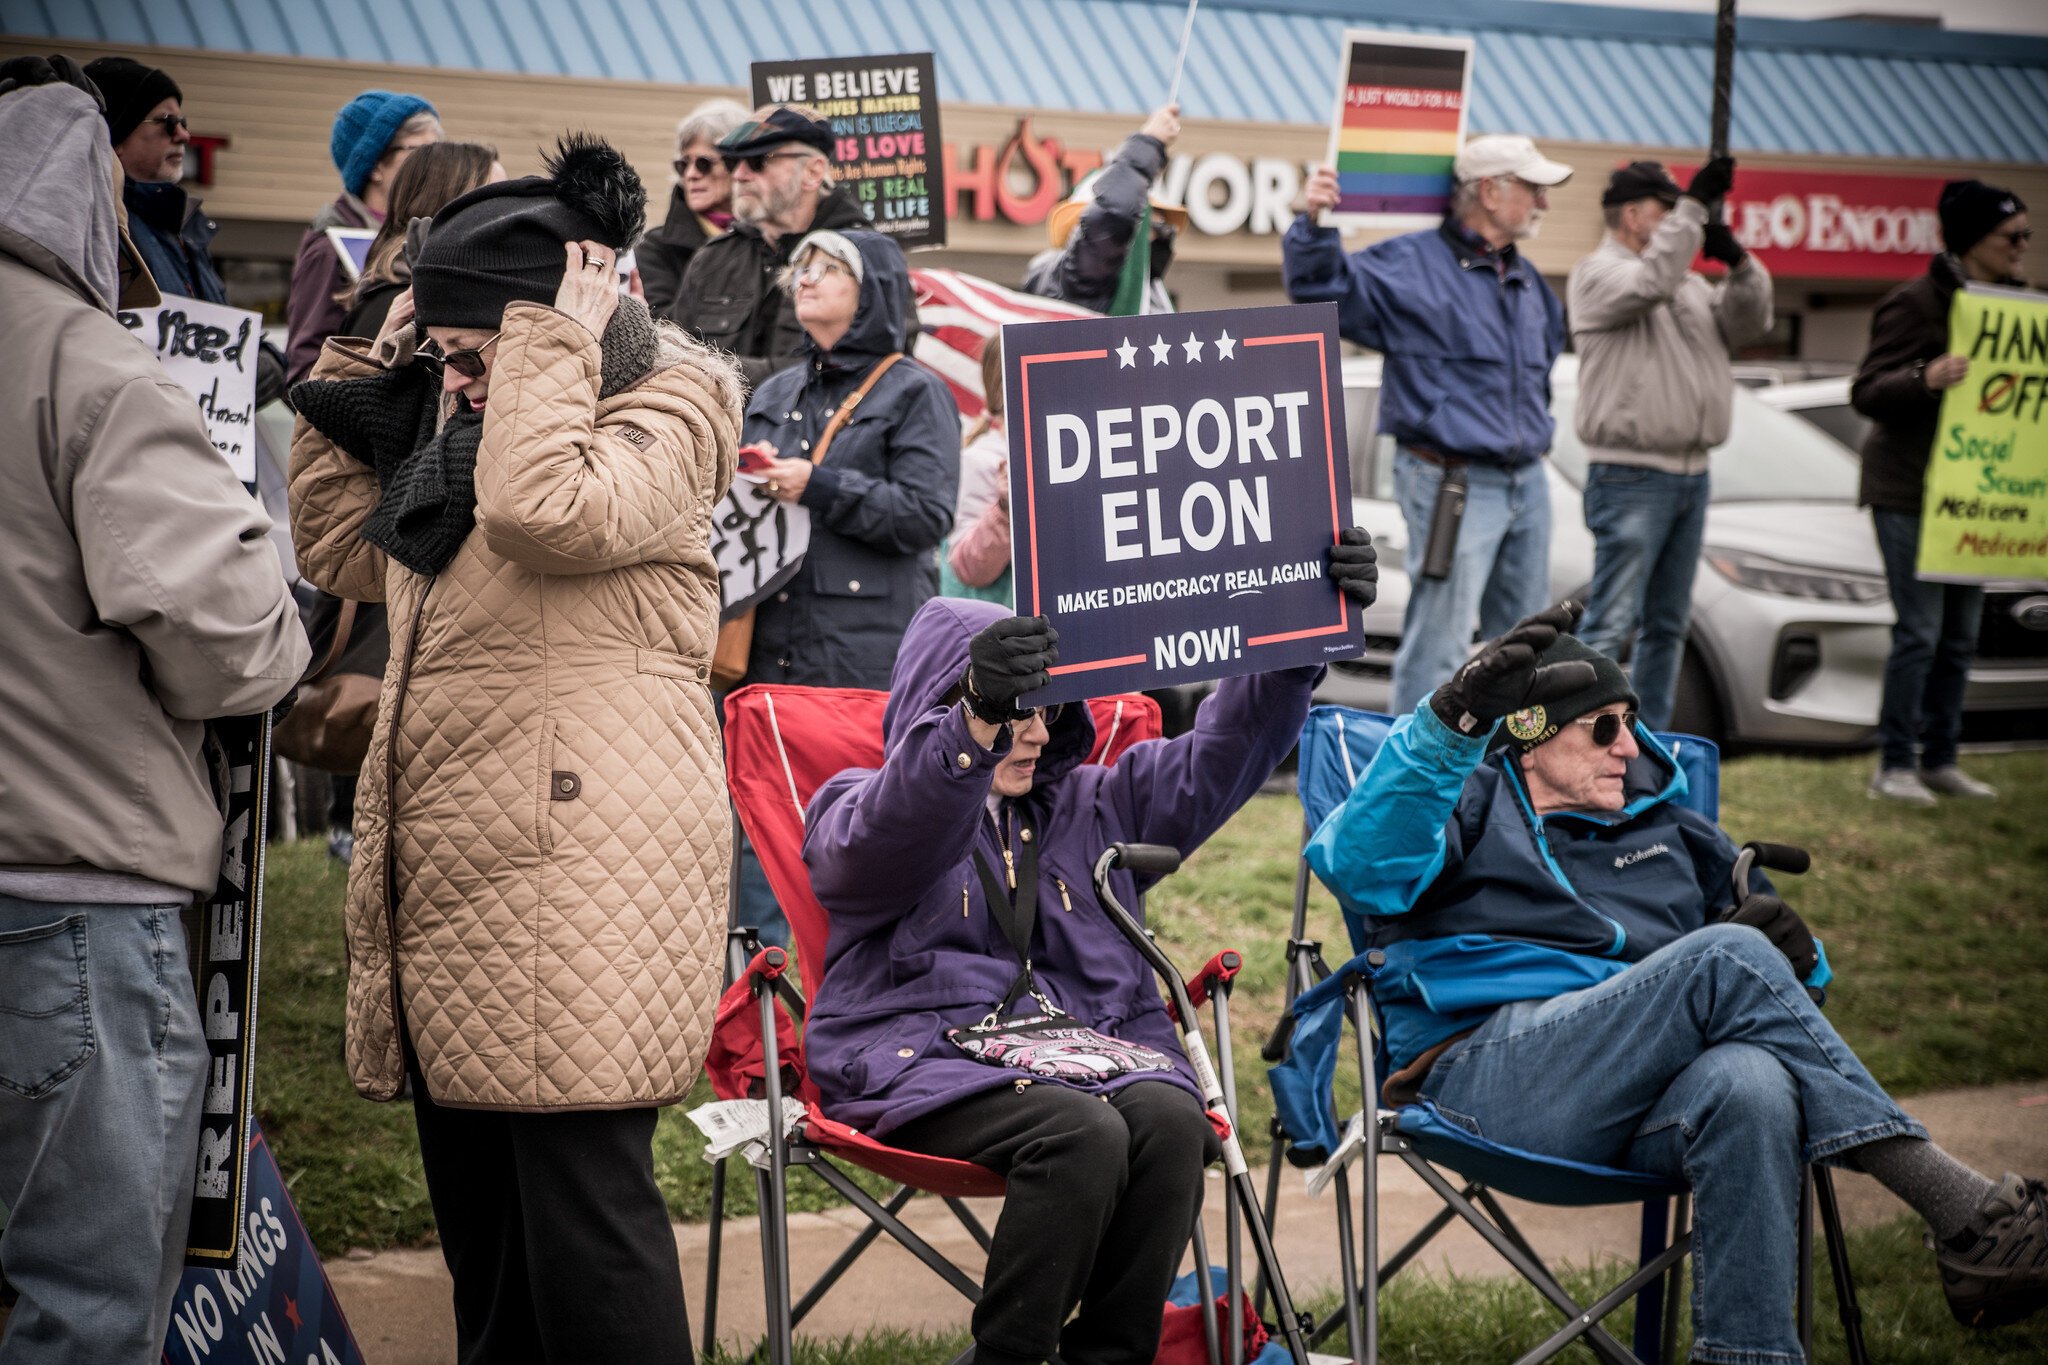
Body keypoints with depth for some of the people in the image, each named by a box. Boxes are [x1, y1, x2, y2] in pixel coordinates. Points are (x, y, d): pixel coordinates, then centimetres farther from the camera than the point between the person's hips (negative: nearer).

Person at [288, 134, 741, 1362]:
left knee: (580, 1198, -10)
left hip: (579, 879, -9)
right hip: (451, 874, 9)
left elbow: (546, 511, -25)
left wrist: (555, 342, -13)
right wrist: (364, 365, 19)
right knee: (475, 1201, 13)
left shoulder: (664, 424, -6)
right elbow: (343, 546, 26)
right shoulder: (463, 435, 20)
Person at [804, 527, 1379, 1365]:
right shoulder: (856, 811, 7)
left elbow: (1216, 759, 15)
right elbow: (887, 841, -19)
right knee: (1081, 1130, -34)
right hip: (928, 1057, -5)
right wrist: (976, 727, -39)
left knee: (1171, 1120, -29)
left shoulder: (1085, 806, 23)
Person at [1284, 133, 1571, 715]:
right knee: (1438, 645, -9)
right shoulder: (1409, 264, -8)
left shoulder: (1526, 280, 16)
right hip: (1452, 485, -8)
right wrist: (1313, 225, -35)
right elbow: (1322, 288, -18)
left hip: (1527, 484, 8)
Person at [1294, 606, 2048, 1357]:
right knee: (1725, 957, -28)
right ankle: (1962, 1208, -31)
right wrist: (1447, 722, -24)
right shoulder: (1468, 807, 15)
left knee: (1750, 1085, -36)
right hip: (1490, 1082, -4)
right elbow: (1360, 864, -7)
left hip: (1638, 1102, 4)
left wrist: (1796, 960, 4)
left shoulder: (1669, 832, 31)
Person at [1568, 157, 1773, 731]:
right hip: (1630, 475, -9)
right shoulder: (1598, 273, -5)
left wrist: (1738, 262, -4)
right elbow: (1650, 282, -25)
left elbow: (1747, 323, 12)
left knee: (1667, 625, 12)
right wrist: (1695, 204, -23)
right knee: (1611, 624, -12)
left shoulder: (1687, 284, 19)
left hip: (1690, 475, 9)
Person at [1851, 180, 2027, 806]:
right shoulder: (1917, 302, -11)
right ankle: (1894, 765, 0)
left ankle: (1939, 759, 17)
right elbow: (1866, 392, -15)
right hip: (1910, 490, -7)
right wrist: (1925, 380, -32)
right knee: (1920, 631, -8)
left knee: (1961, 635, 9)